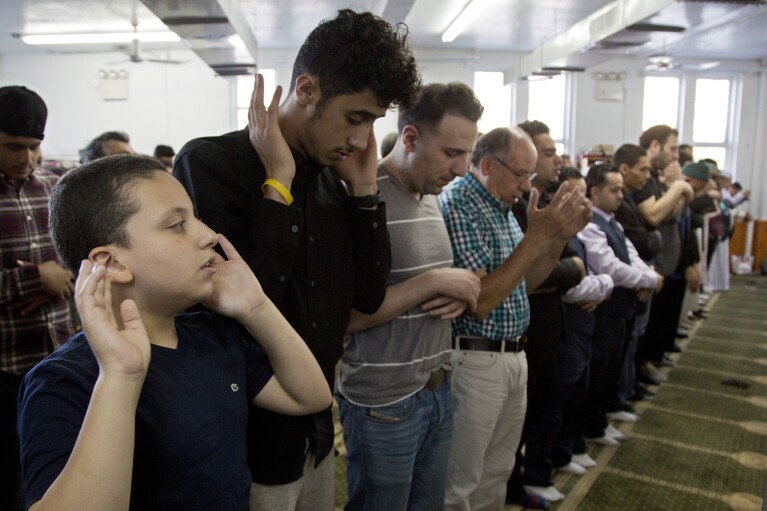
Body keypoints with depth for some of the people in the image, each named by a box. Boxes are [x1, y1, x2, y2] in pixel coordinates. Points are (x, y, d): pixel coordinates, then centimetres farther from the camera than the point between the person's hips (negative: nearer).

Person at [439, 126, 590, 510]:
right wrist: (536, 236, -23)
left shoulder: (502, 206, 10)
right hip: (474, 361, -8)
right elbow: (478, 302, -24)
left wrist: (560, 236, 0)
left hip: (513, 356, 8)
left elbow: (523, 284, 14)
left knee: (496, 474, 21)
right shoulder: (456, 205, -17)